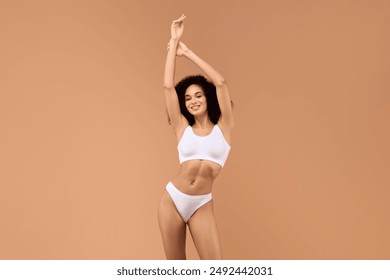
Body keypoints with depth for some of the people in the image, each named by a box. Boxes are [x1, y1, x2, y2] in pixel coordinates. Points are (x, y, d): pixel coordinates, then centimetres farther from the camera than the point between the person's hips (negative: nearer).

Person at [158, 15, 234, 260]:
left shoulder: (223, 127, 1)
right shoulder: (182, 128, 4)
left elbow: (220, 82, -8)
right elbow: (168, 86, -2)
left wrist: (188, 52, -1)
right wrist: (174, 41, 1)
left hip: (201, 205, -2)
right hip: (172, 199, 2)